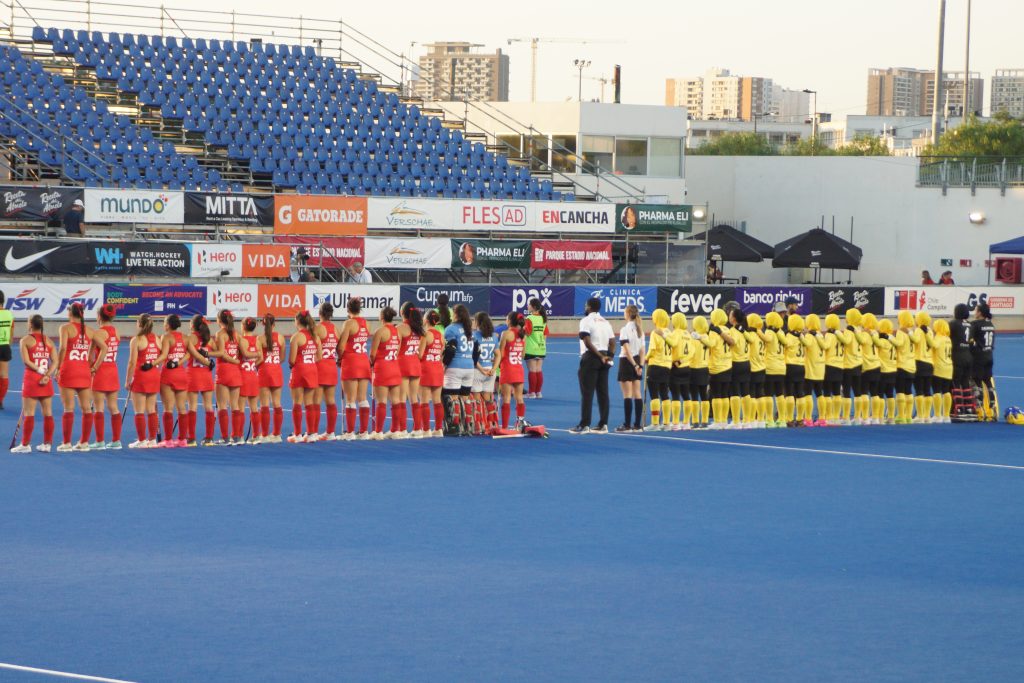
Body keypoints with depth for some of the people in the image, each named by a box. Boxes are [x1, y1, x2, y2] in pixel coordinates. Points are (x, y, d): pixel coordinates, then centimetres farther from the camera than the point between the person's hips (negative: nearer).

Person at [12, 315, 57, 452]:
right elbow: (55, 361, -1)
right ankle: (47, 444, 11)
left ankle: (25, 444, 0)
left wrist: (39, 370, -9)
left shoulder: (25, 340, -4)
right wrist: (47, 375, -9)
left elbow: (26, 360, -15)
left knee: (29, 413, -1)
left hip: (31, 379, -4)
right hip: (46, 381, 4)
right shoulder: (48, 341, 9)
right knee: (48, 413, 8)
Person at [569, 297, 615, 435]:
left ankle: (584, 425, -6)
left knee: (587, 393, -5)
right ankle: (603, 425, 10)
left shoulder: (586, 320, -7)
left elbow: (587, 341, -17)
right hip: (604, 359, 7)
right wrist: (609, 356, 2)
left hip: (590, 358, -7)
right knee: (603, 392, 9)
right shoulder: (605, 322, 15)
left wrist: (599, 356, -14)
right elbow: (612, 341, 10)